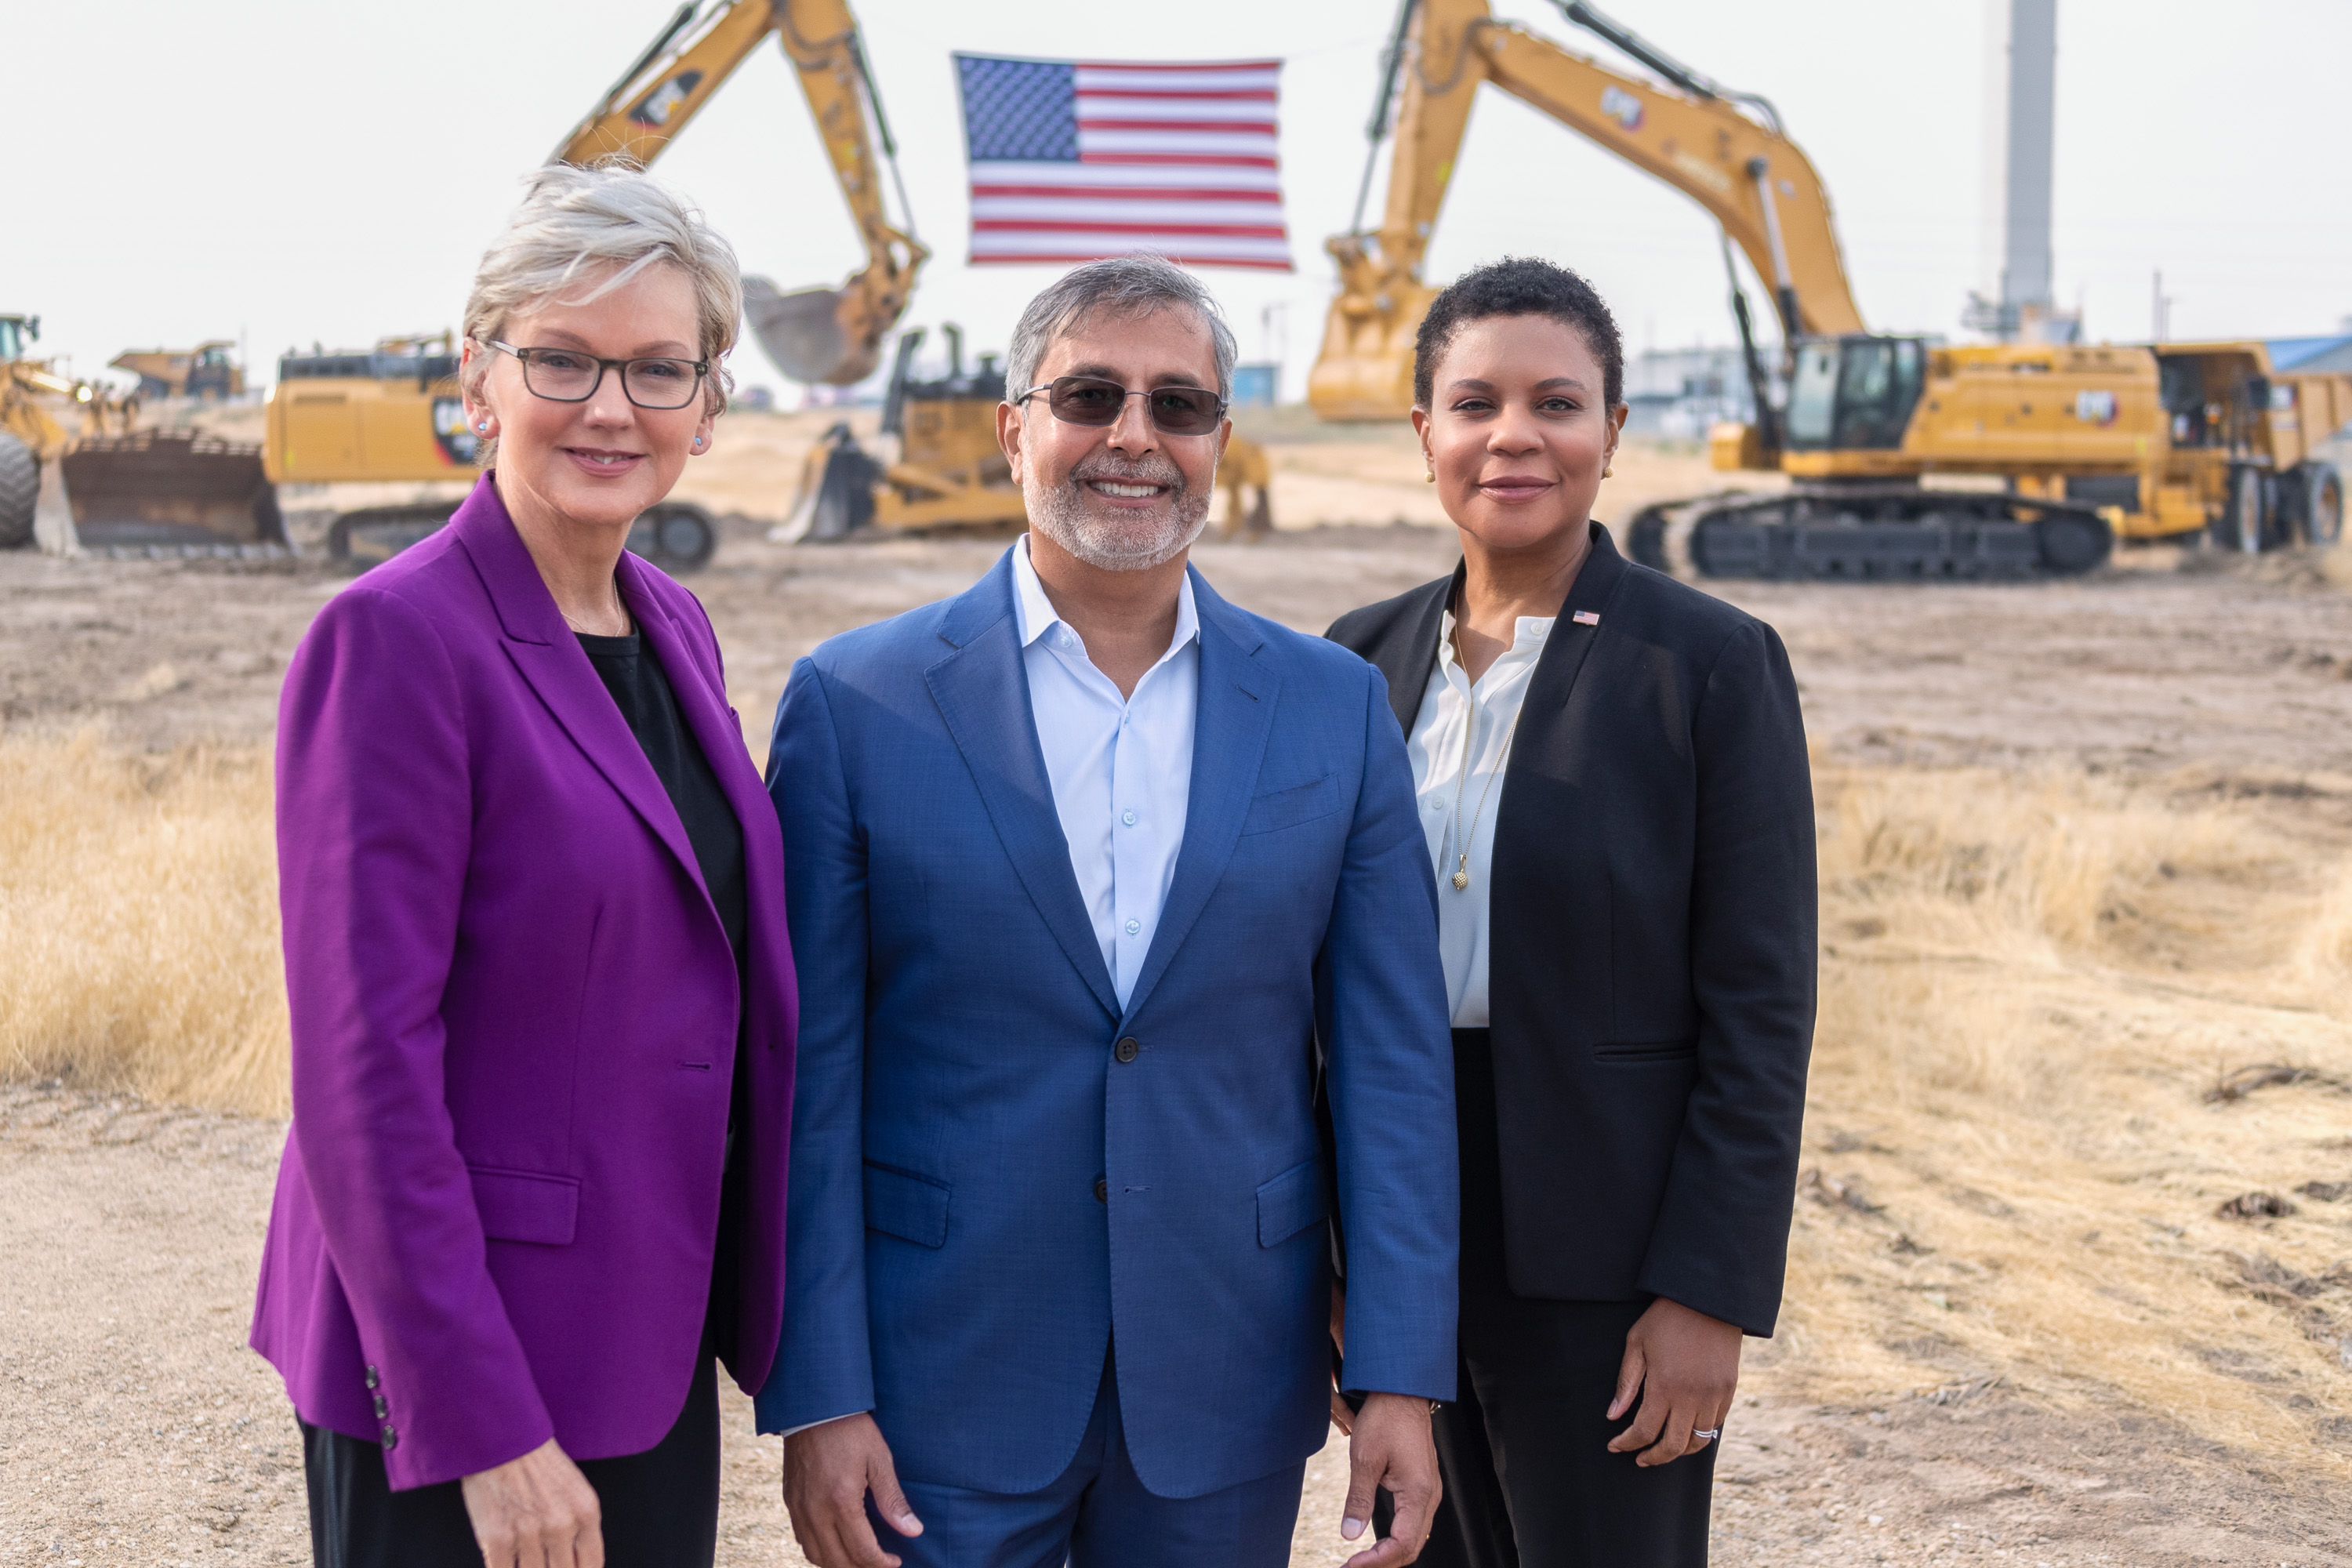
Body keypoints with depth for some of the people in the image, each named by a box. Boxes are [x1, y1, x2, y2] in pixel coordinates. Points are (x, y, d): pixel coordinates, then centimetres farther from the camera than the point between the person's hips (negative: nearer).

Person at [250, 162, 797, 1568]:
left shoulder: (674, 628, 8)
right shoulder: (397, 638, -15)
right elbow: (364, 1067, -18)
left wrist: (748, 1303, 11)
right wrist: (487, 1431, -20)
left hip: (652, 1346, 7)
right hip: (459, 1359, -7)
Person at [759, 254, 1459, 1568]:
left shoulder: (1335, 709, 3)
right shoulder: (856, 705, -4)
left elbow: (1391, 1061, 2)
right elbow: (808, 1082, -4)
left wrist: (1402, 1377, -4)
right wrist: (818, 1398, -8)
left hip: (1225, 1395, 2)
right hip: (943, 1391, -2)